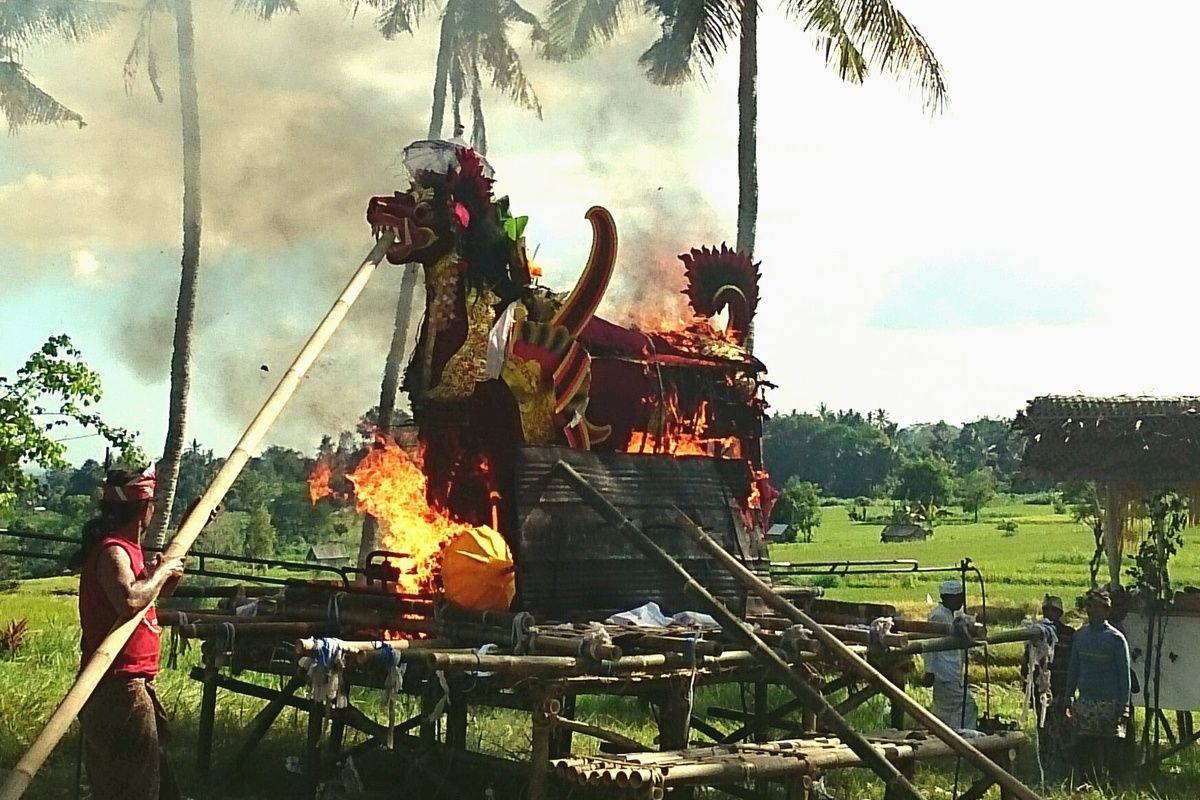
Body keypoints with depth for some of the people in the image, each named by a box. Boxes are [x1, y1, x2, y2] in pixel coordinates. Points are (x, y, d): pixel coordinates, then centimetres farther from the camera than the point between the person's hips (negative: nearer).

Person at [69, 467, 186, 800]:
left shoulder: (125, 549, 13)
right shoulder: (113, 552, -17)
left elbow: (156, 594, 30)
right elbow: (129, 600, -36)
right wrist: (161, 570, -19)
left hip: (129, 686, 10)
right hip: (118, 689, -10)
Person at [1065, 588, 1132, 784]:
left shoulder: (1116, 638, -4)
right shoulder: (1080, 635, 9)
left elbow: (1124, 674, -3)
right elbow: (1073, 668, 16)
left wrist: (1123, 706, -7)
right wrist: (1069, 697, 13)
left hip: (1109, 702, -4)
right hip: (1084, 702, 4)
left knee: (1107, 751, -2)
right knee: (1082, 748, 0)